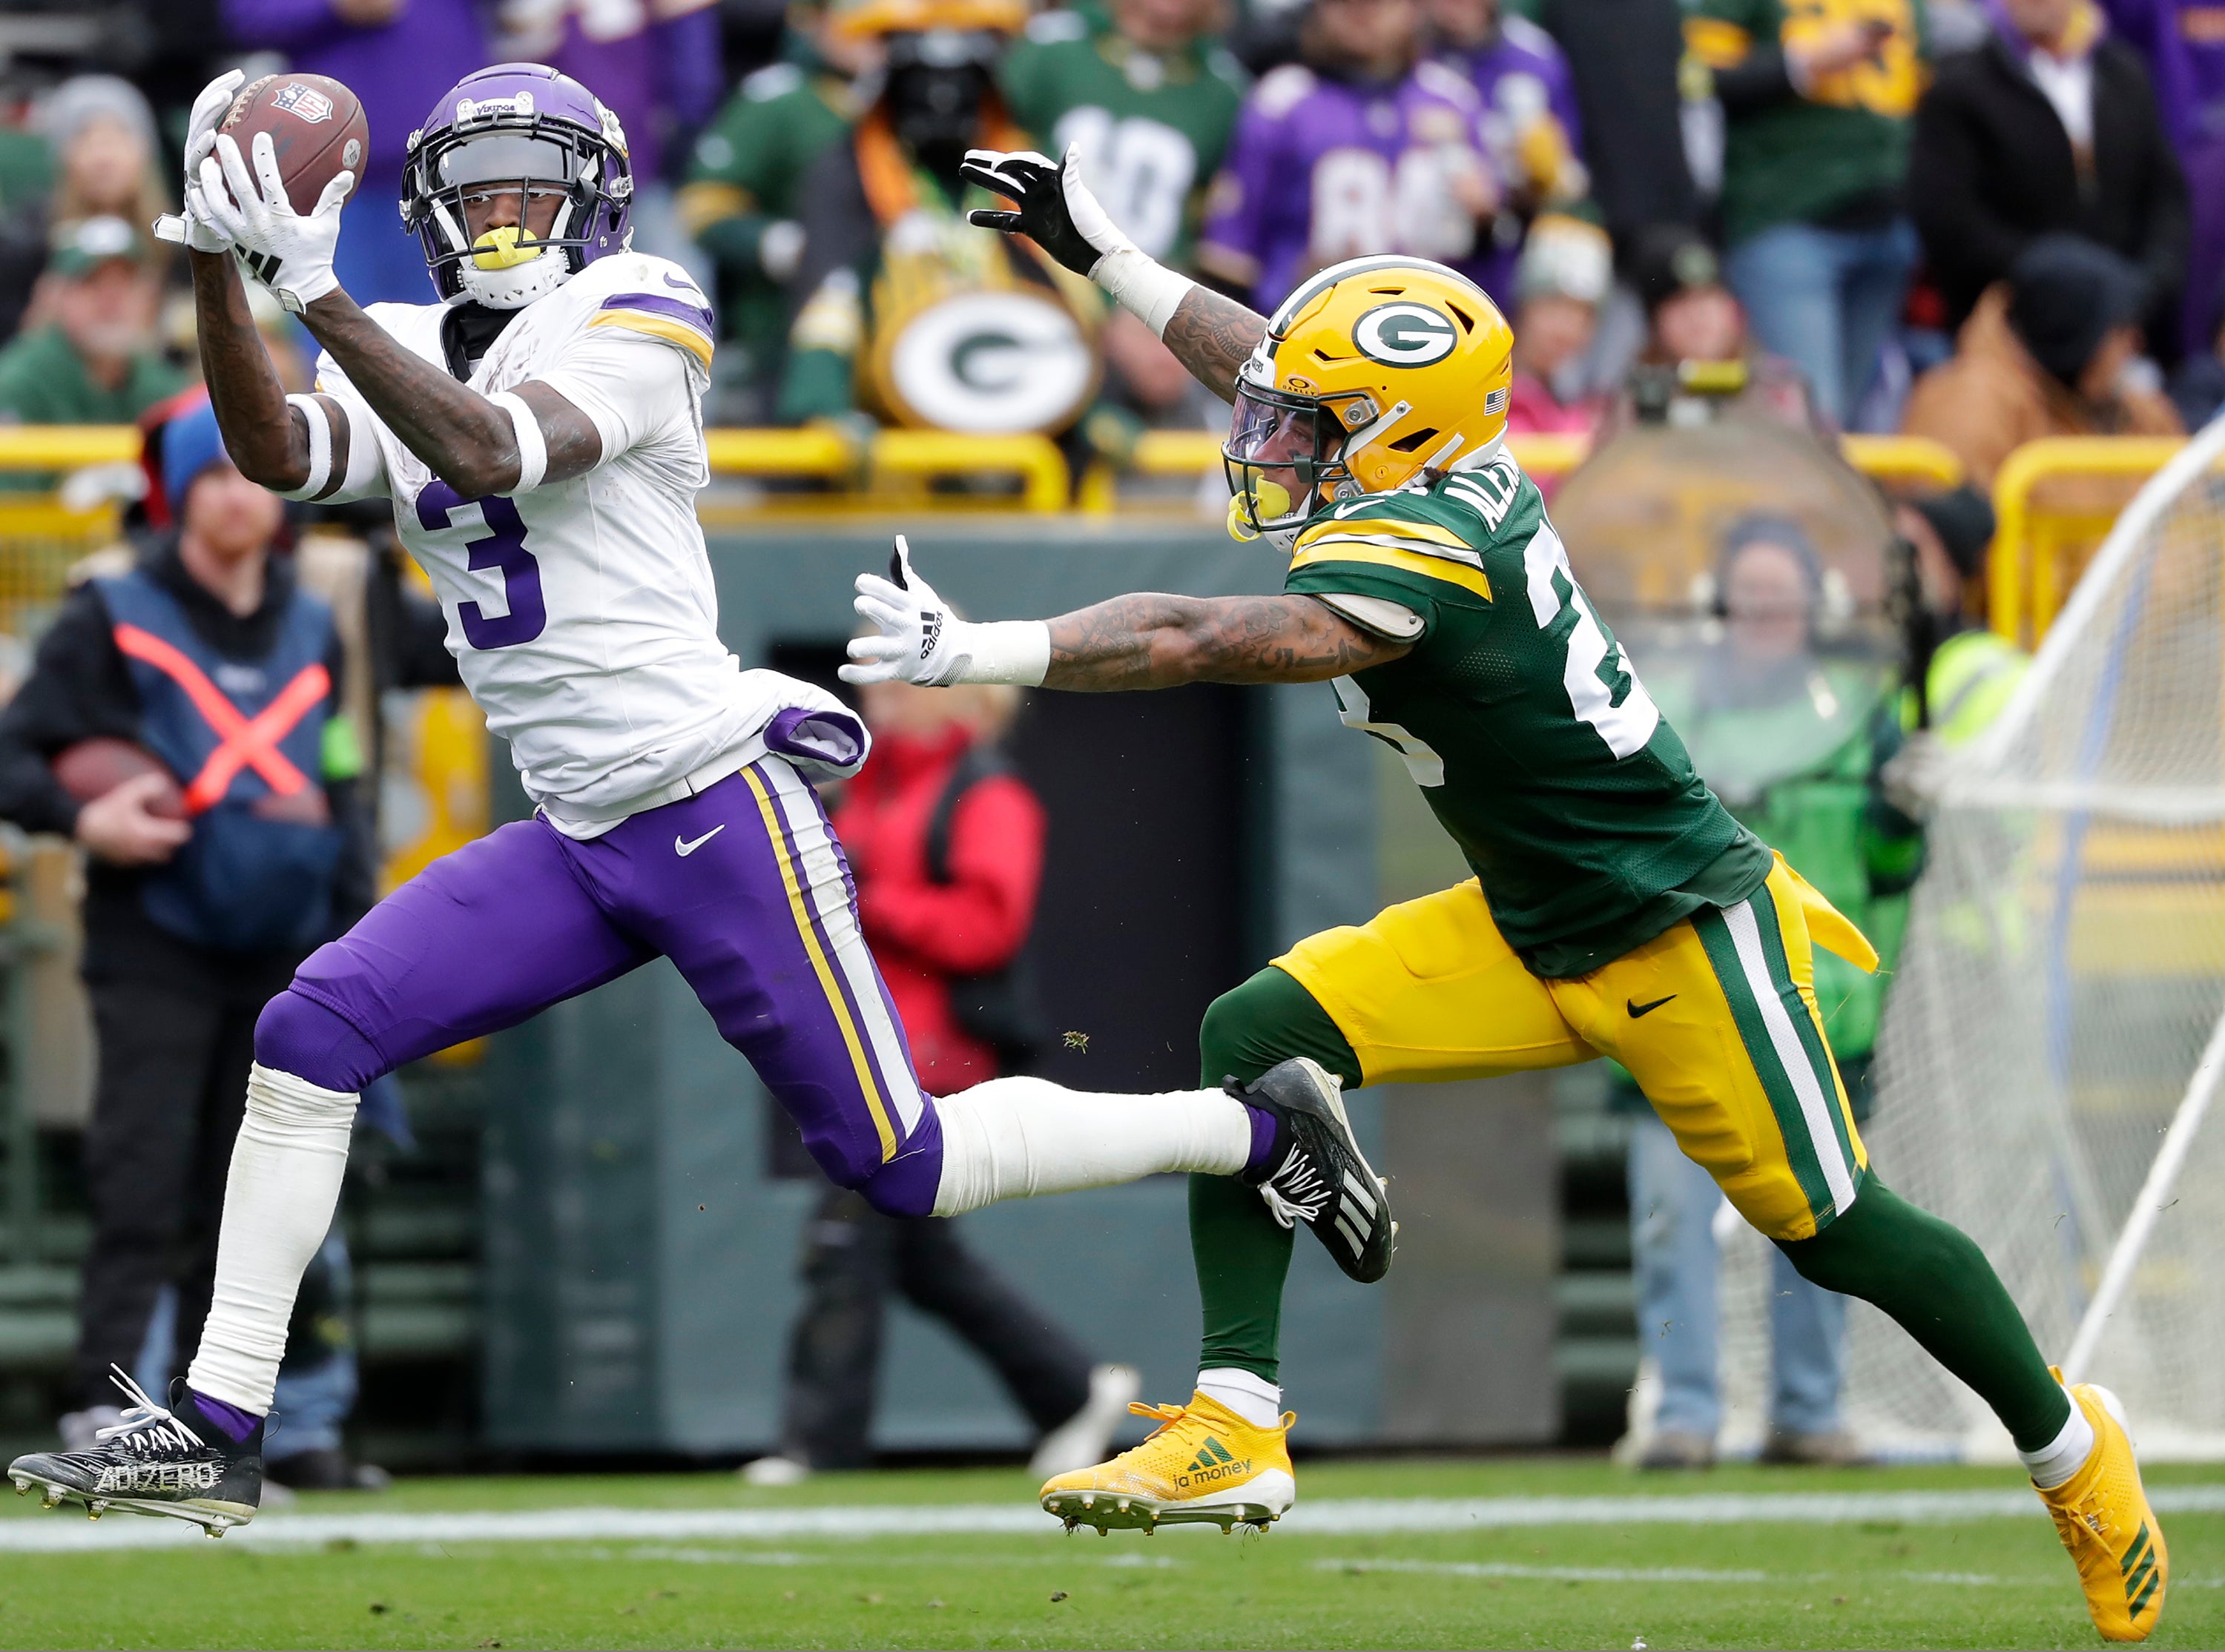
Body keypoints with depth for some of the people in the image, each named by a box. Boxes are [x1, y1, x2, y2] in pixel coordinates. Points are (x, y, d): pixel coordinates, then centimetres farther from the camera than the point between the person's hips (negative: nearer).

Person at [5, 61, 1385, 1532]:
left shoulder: (629, 326, -7)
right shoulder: (411, 358, 12)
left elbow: (488, 450, -26)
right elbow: (274, 453, -8)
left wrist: (315, 288, -31)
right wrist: (218, 261, -21)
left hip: (717, 804, -6)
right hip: (574, 845, 6)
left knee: (905, 1168, -4)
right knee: (312, 1036, -8)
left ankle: (1260, 1128, 16)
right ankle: (215, 1430, -4)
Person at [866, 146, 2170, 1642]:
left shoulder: (1411, 562, -29)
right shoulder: (1457, 479, -3)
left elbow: (1190, 643, -37)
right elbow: (1270, 365, 15)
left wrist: (977, 652, -37)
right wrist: (1101, 255, 18)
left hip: (1681, 940, -9)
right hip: (1532, 937, 9)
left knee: (1835, 1230, 4)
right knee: (1259, 1038, -7)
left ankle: (2071, 1451, 28)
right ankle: (1235, 1428, -9)